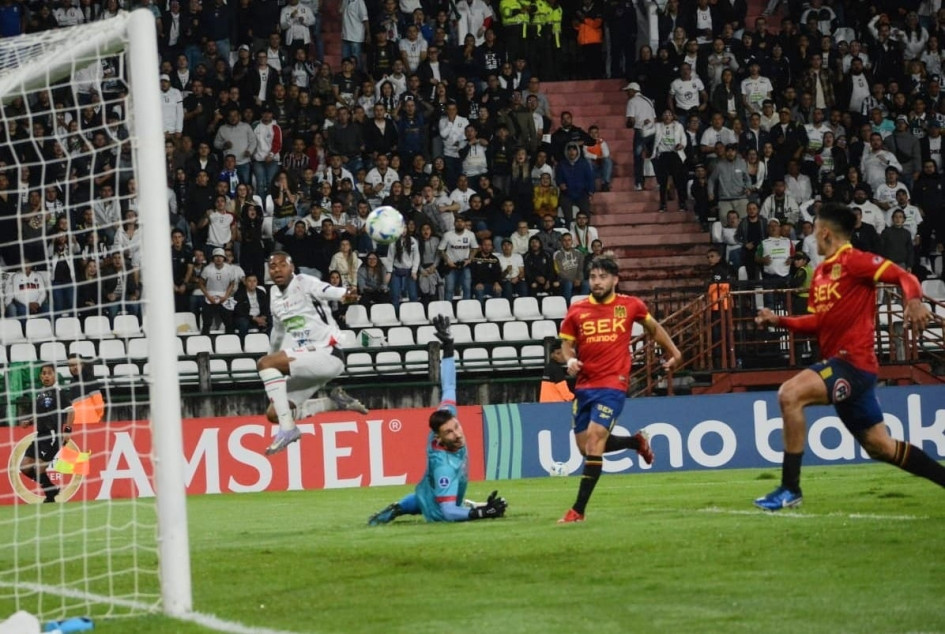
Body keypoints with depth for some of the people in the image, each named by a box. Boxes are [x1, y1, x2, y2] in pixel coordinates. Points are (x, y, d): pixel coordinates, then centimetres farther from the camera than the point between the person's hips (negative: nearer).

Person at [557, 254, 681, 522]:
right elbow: (567, 343, 10)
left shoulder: (630, 305, 0)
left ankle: (578, 510, -14)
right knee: (585, 446, 10)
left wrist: (673, 352, 23)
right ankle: (636, 442, 39)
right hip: (584, 386, 4)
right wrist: (570, 360, -11)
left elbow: (653, 327, 19)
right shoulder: (576, 311, 2)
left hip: (613, 384, -4)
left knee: (595, 439, -17)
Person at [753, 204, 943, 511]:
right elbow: (818, 322, 24)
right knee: (881, 447, 13)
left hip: (853, 361, -10)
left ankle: (789, 488, -22)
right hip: (839, 362, 10)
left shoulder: (855, 261, -10)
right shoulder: (821, 272, 17)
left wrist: (914, 300, -37)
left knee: (790, 394, -25)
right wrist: (779, 321, 13)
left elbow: (904, 277, -17)